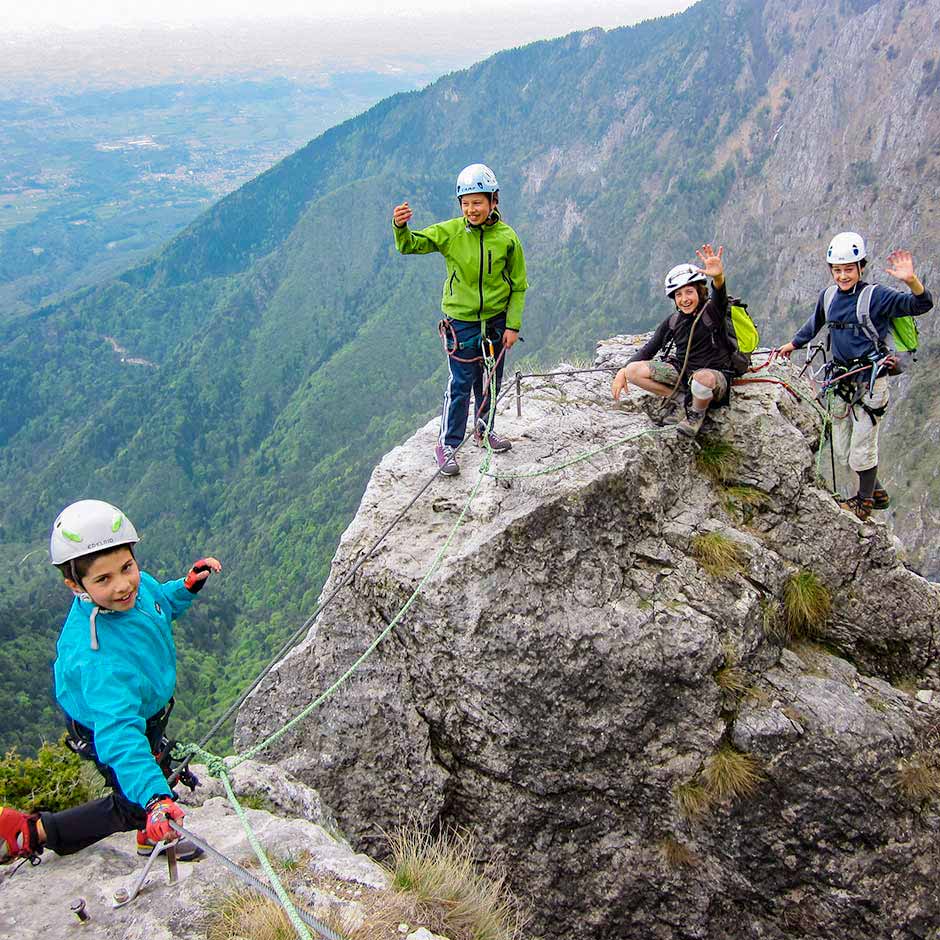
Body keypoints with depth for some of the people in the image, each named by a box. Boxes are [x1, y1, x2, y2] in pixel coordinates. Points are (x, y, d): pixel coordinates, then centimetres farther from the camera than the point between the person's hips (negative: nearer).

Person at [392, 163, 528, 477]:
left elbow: (519, 286, -1)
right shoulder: (450, 232, -10)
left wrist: (513, 325, -4)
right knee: (460, 384, -2)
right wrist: (401, 227, -36)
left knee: (490, 380, 18)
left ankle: (484, 429, 40)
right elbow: (410, 245, -13)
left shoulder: (507, 238, -7)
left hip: (496, 320, 2)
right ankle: (447, 445, 10)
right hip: (461, 322, -2)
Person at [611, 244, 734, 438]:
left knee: (702, 378, -44)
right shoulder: (673, 321, 2)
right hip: (683, 372, 5)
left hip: (715, 375, -5)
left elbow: (720, 297, -36)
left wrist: (718, 277, -61)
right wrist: (622, 372, -7)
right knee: (634, 371, -13)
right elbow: (650, 349, 5)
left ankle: (697, 413, -9)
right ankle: (681, 398, 1)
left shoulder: (712, 311, -13)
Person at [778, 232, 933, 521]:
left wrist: (911, 280, -46)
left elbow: (920, 305, -27)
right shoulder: (829, 296, 4)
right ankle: (877, 492, 34)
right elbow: (815, 323, 26)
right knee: (842, 450, 15)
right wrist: (794, 343, 39)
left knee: (862, 448, 2)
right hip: (843, 381, 7)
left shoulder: (876, 296, -15)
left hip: (870, 380, -7)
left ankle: (864, 501, 24)